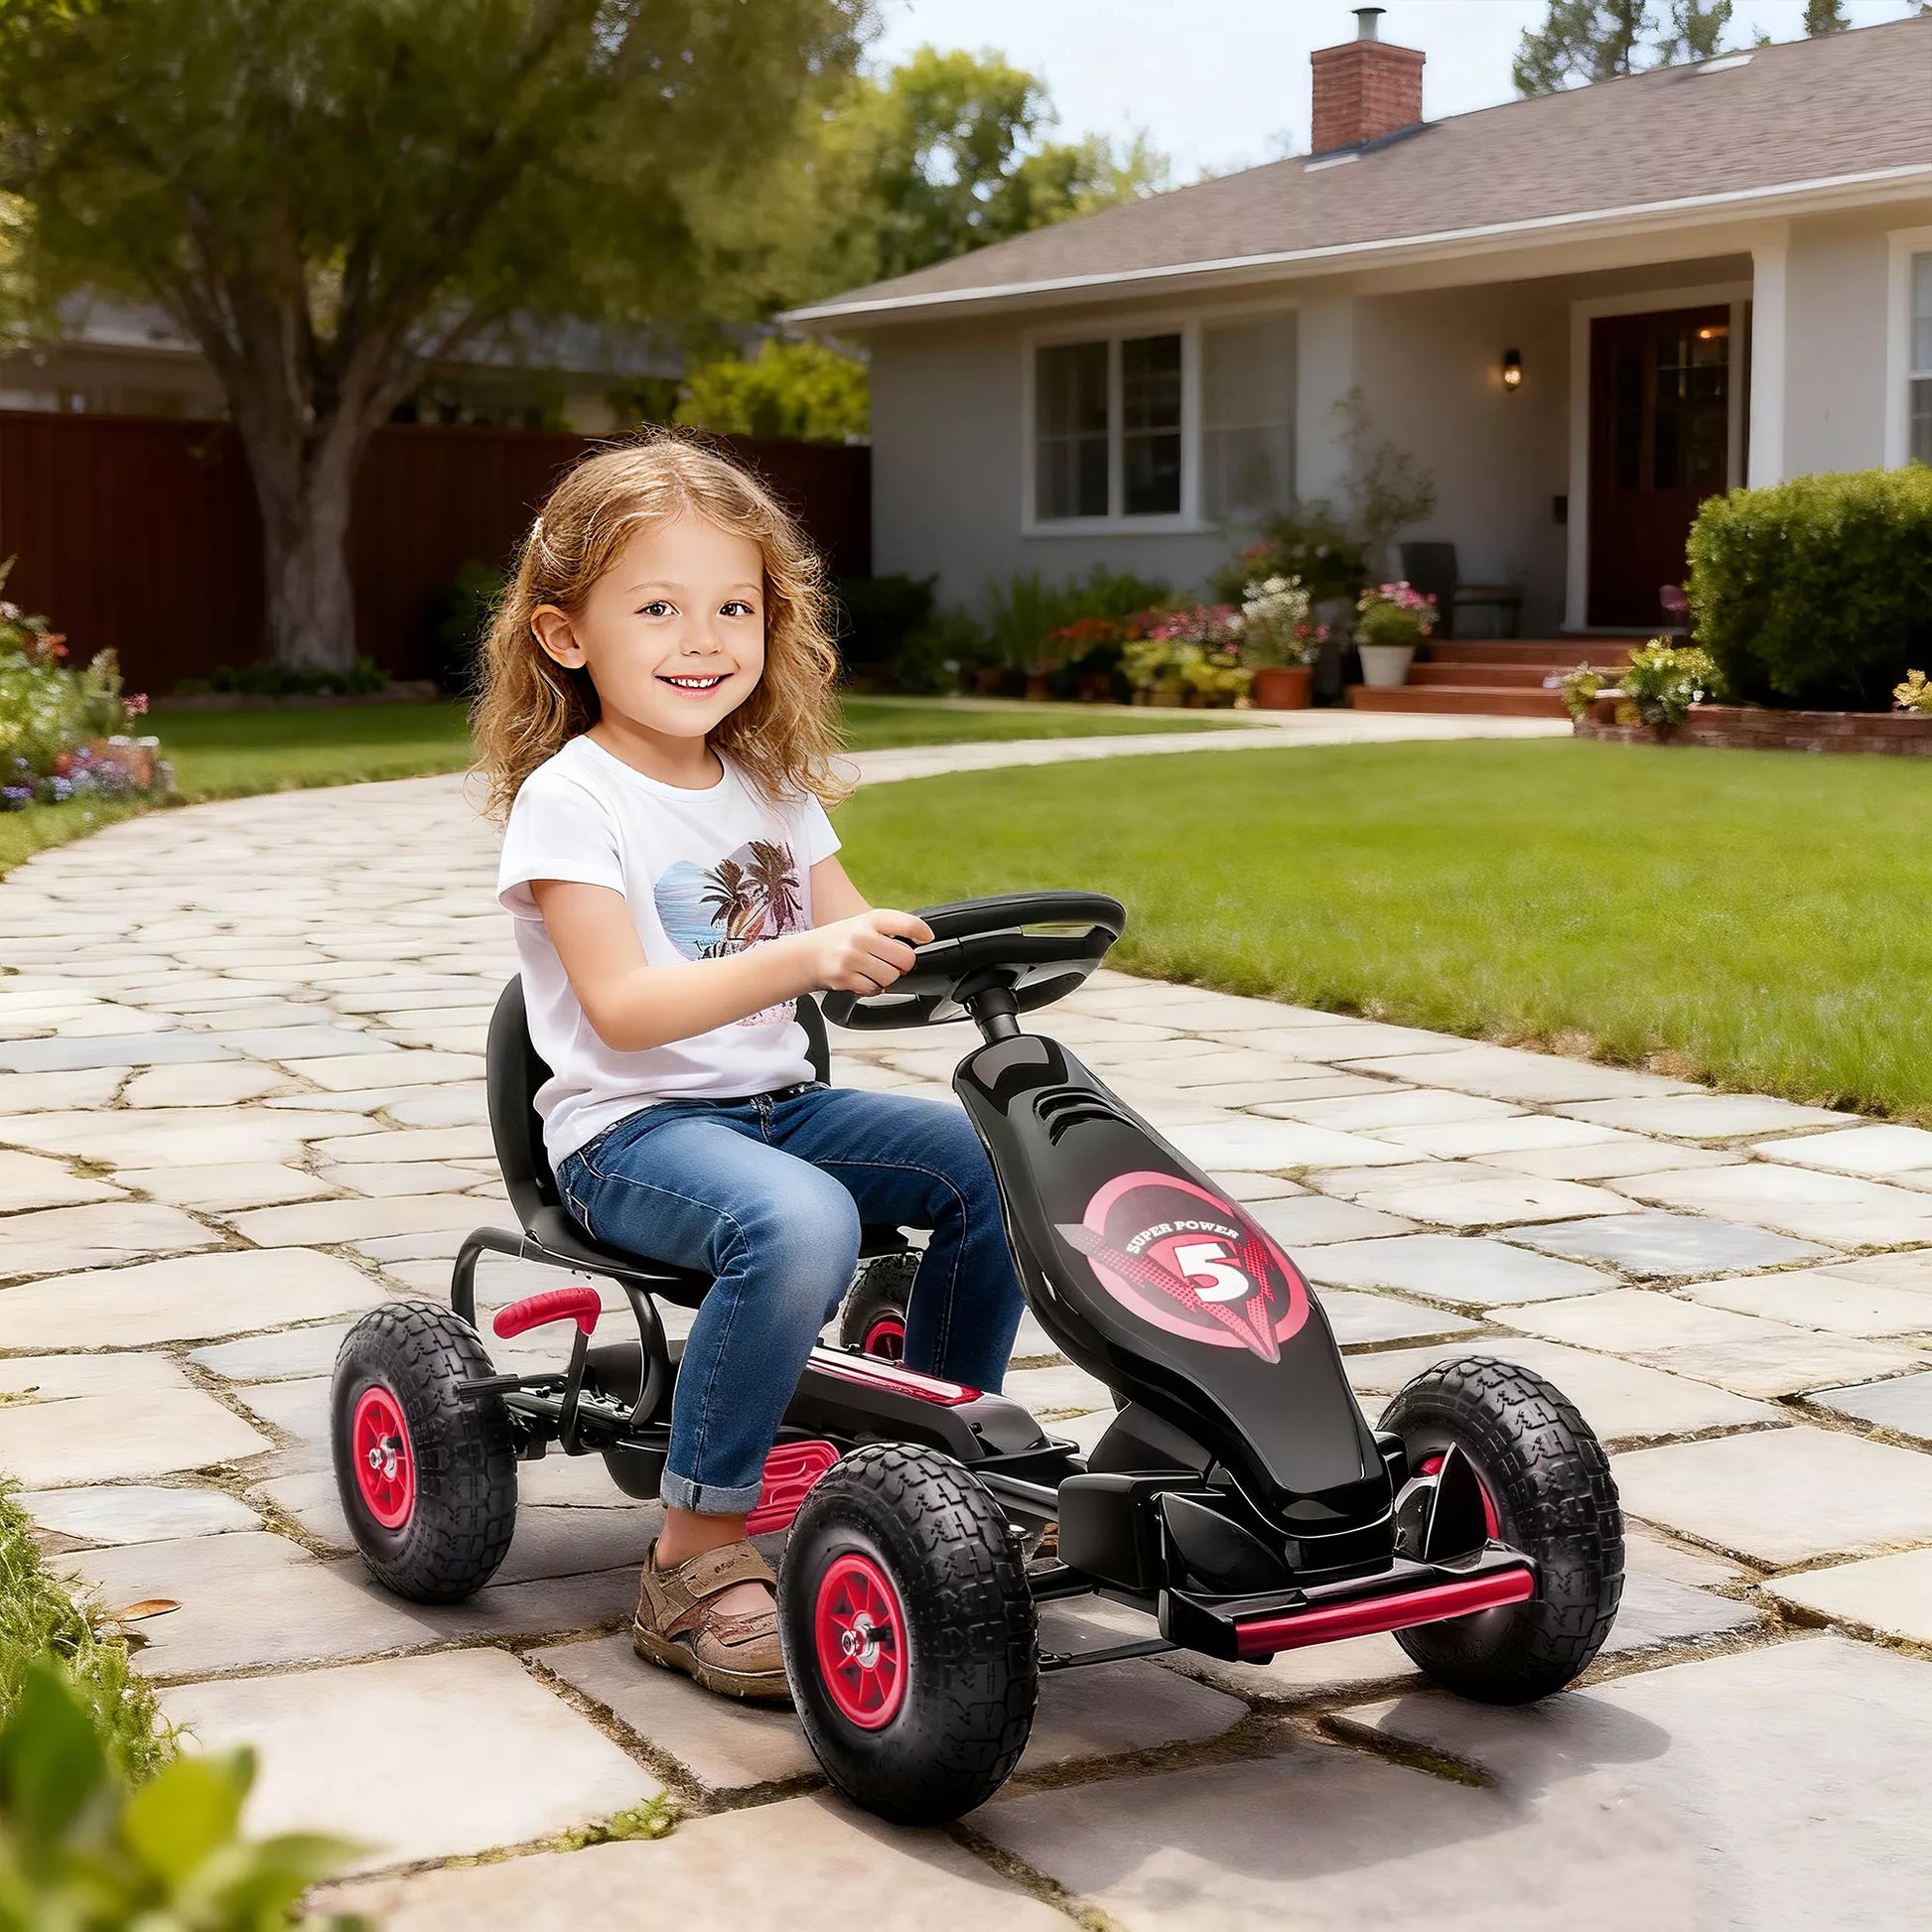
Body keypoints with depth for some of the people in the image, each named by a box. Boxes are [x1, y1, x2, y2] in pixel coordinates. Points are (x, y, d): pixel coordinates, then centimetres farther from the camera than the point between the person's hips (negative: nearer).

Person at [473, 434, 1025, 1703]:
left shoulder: (772, 786, 13)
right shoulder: (567, 798, -10)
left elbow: (851, 934, 13)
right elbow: (622, 1007, -20)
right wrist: (801, 959, -34)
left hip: (779, 1102, 7)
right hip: (630, 1131, -7)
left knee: (997, 1159, -10)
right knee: (800, 1218, -36)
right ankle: (697, 1560, -24)